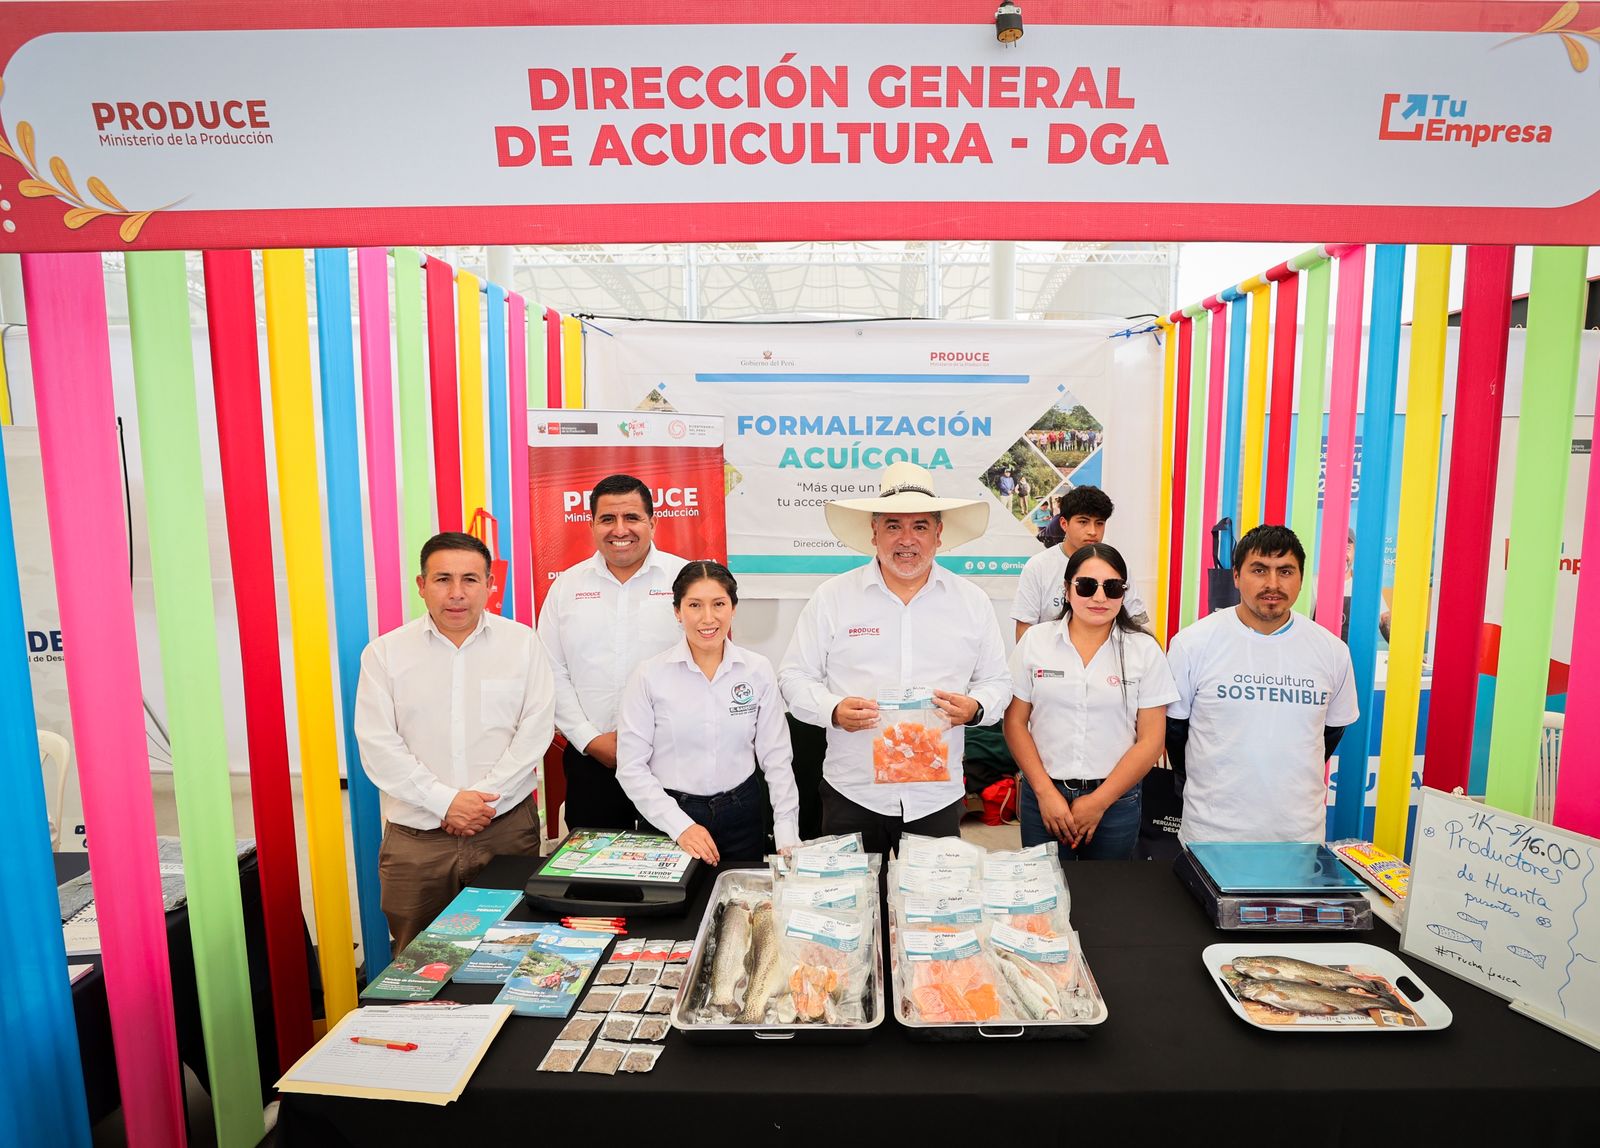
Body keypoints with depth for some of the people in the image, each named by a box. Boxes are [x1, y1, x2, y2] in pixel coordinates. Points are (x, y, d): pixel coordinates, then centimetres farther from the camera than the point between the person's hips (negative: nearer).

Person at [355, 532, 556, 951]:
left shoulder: (522, 642, 2)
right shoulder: (384, 653, 2)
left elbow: (536, 729, -2)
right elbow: (378, 746, -3)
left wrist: (485, 797, -11)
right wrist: (446, 802, -12)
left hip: (507, 827, 0)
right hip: (416, 837, 1)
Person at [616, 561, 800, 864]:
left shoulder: (758, 670, -4)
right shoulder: (650, 675, -9)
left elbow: (776, 757, -1)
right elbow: (631, 766, -9)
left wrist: (787, 837, -6)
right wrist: (680, 825, -16)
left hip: (741, 814, 2)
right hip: (670, 814, -2)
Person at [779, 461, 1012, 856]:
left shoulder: (972, 602, 5)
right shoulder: (831, 597, 0)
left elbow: (996, 682, 11)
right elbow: (795, 676, 2)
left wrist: (975, 709, -11)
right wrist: (833, 710, -16)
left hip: (938, 793, 1)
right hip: (852, 791, -1)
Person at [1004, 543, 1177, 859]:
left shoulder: (1145, 650, -2)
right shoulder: (1035, 641, 0)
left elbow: (1151, 739, -4)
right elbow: (1015, 722, 1)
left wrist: (1099, 802, -8)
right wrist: (1045, 792, -8)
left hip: (1114, 798, 0)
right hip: (1043, 795, 1)